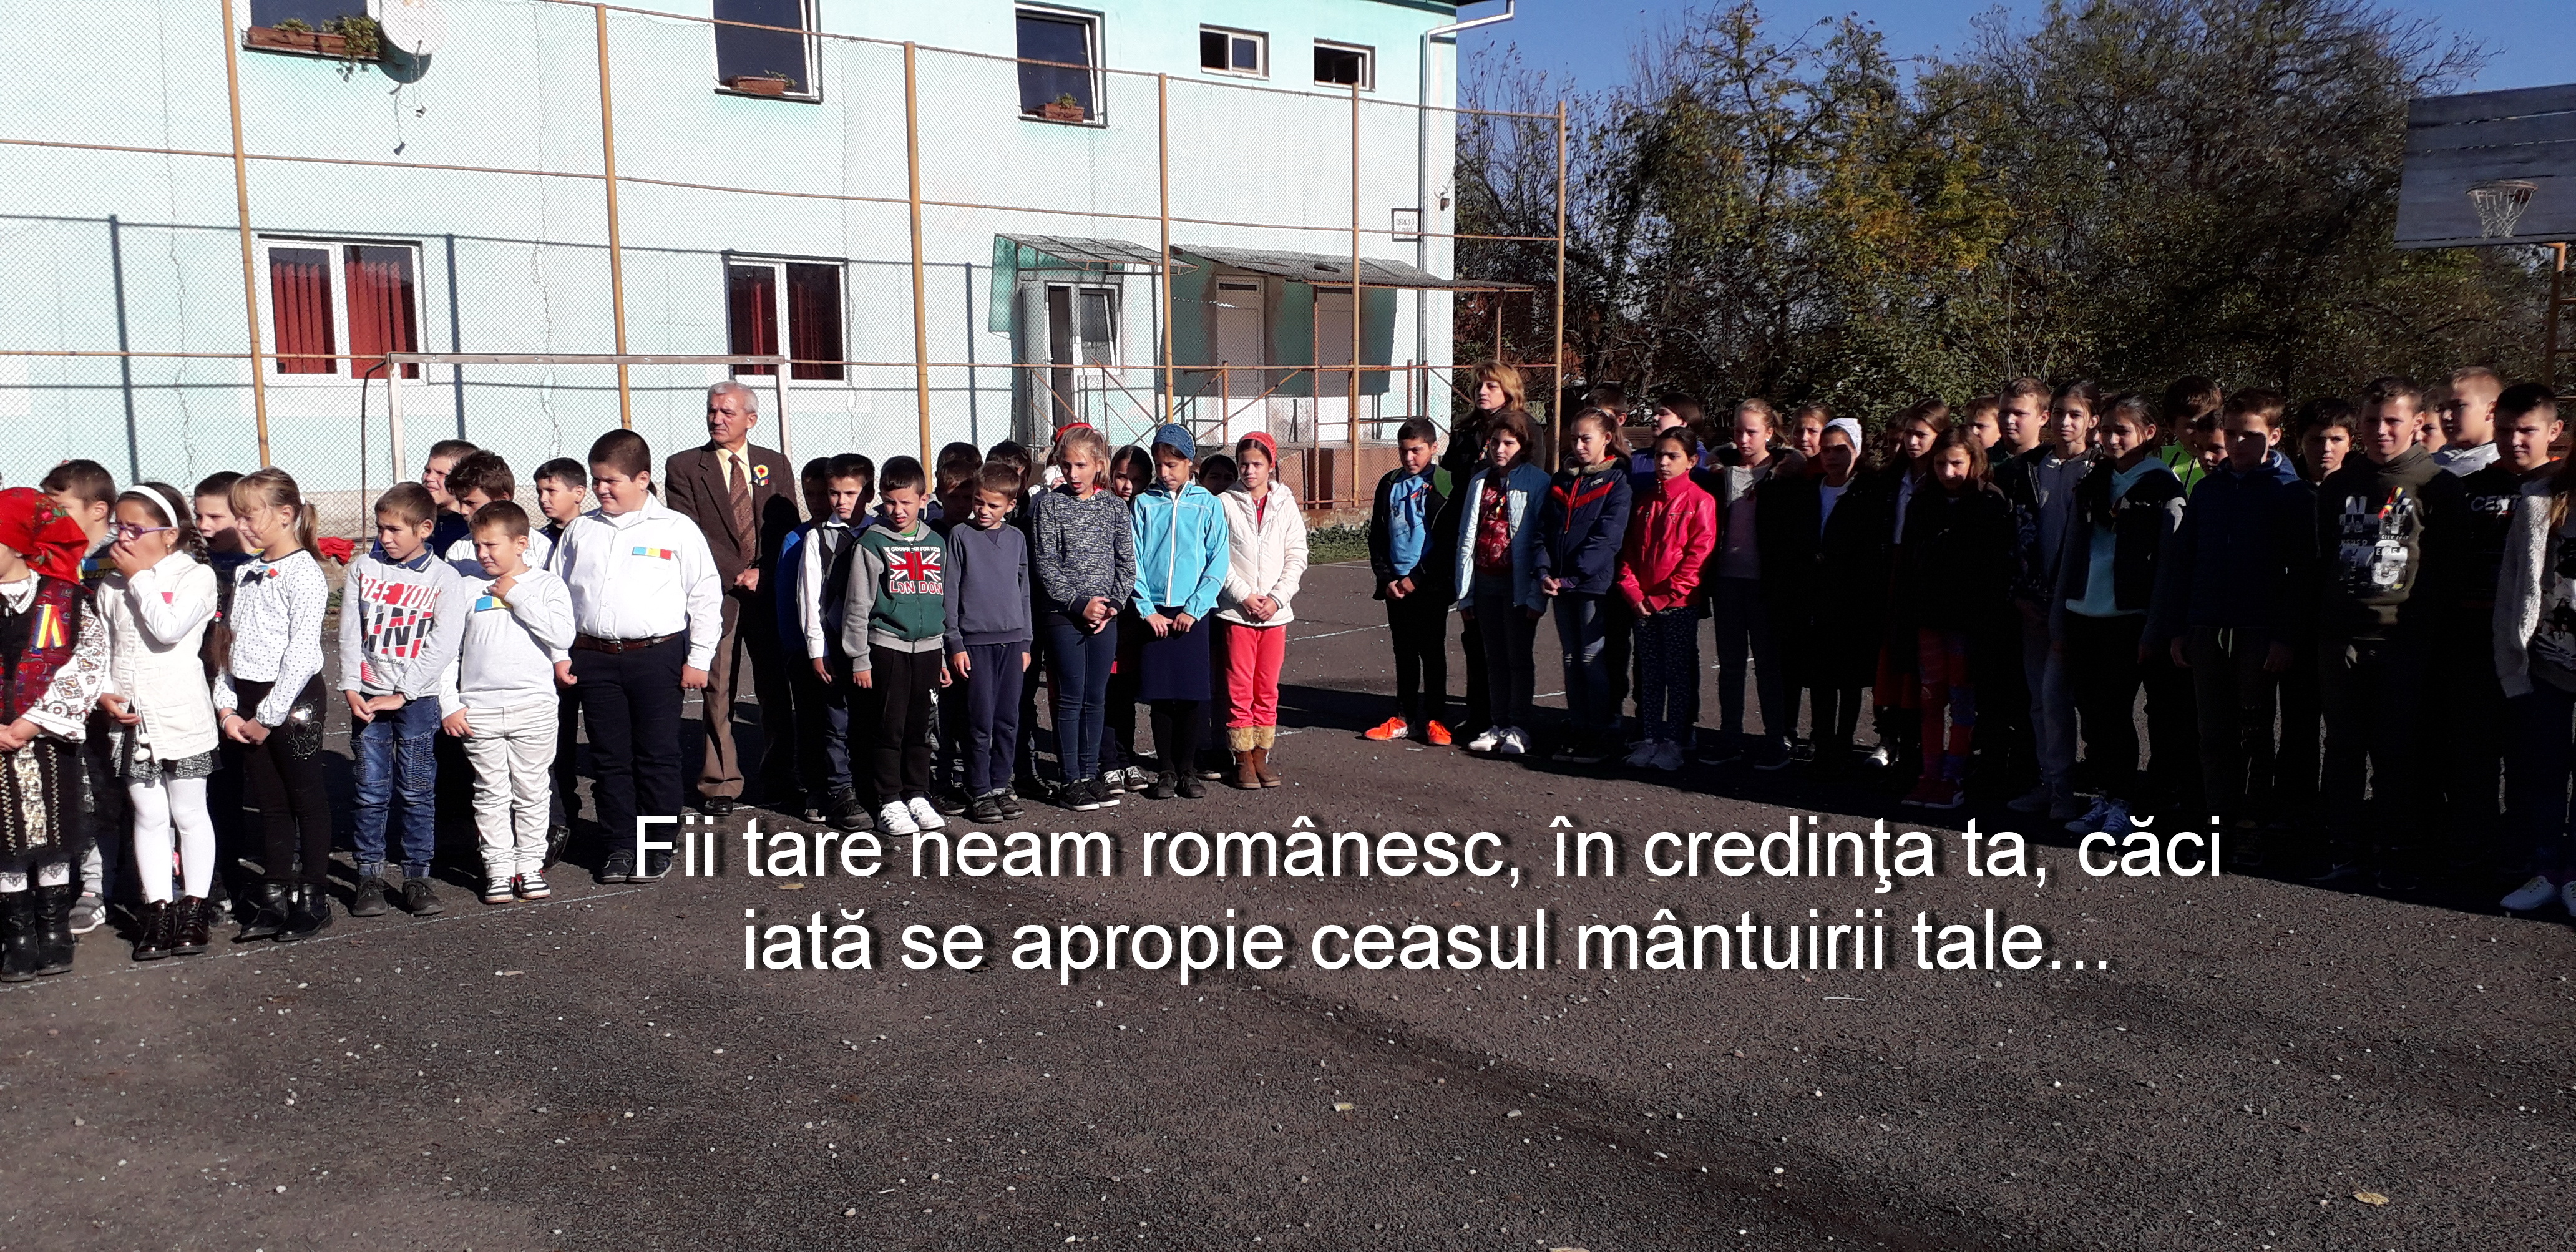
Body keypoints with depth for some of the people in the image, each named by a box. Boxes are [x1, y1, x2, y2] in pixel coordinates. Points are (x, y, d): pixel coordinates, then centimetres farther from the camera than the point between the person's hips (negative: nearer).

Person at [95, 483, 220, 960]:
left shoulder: (196, 576, -6)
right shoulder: (110, 586, 10)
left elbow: (169, 628, -21)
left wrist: (140, 577, -13)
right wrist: (103, 694, -2)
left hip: (183, 718, -4)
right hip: (130, 720, 4)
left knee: (189, 813, 6)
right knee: (148, 815, 8)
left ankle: (194, 907, 15)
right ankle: (158, 908, 14)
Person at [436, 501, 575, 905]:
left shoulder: (547, 585, 2)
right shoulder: (464, 588, 6)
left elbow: (562, 634, -15)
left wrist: (517, 596, -12)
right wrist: (449, 704, 0)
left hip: (534, 707, -1)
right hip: (478, 709, 1)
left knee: (531, 792, 7)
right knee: (491, 794, 5)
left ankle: (530, 864, 17)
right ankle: (499, 868, 13)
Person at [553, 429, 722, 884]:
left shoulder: (676, 529, -1)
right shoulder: (580, 531, 10)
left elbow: (706, 596, 0)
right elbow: (558, 594, 16)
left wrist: (699, 658, -3)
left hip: (657, 656, -3)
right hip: (594, 659, 4)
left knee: (657, 756, 3)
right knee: (609, 758, 8)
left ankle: (657, 846, 13)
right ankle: (620, 845, 18)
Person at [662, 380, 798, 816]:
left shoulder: (776, 465, 12)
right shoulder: (683, 467, 4)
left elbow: (787, 529, 7)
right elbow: (691, 534, -5)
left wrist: (762, 572, -8)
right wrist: (737, 572, -12)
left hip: (770, 592, 2)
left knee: (777, 692, 5)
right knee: (718, 693, 1)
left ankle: (778, 780, 16)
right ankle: (719, 785, 10)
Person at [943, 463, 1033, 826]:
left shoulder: (1017, 538, 9)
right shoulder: (960, 535, -2)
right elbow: (949, 592, -2)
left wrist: (1026, 642, 12)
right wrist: (955, 643, -7)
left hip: (1012, 640, 4)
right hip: (975, 640, -4)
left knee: (1008, 721, 6)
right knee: (980, 723, -3)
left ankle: (1000, 785, 17)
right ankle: (979, 792, 6)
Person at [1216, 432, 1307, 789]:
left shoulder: (1286, 505, 6)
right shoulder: (1225, 504, 0)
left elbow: (1296, 558, 4)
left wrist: (1276, 599, -8)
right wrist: (1244, 596, -12)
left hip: (1276, 612, 2)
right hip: (1236, 611, -2)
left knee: (1267, 689, 7)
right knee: (1239, 689, 0)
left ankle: (1262, 757, 16)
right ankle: (1244, 760, 9)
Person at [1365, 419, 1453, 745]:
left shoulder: (1444, 484, -5)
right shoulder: (1389, 485, 9)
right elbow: (1377, 537, 10)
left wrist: (1417, 578, -11)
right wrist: (1386, 579, -2)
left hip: (1429, 585, -4)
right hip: (1396, 584, 4)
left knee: (1432, 652, 3)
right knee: (1404, 653, 10)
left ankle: (1434, 720, 10)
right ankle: (1404, 718, 17)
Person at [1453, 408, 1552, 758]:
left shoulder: (1536, 482, -7)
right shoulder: (1479, 482, 12)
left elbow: (1542, 541, -11)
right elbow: (1466, 538, 13)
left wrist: (1536, 593, -15)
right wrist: (1464, 591, 9)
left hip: (1517, 583, -6)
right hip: (1484, 581, 6)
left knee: (1519, 657, 2)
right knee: (1494, 659, 11)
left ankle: (1518, 728, 10)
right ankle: (1498, 725, 19)